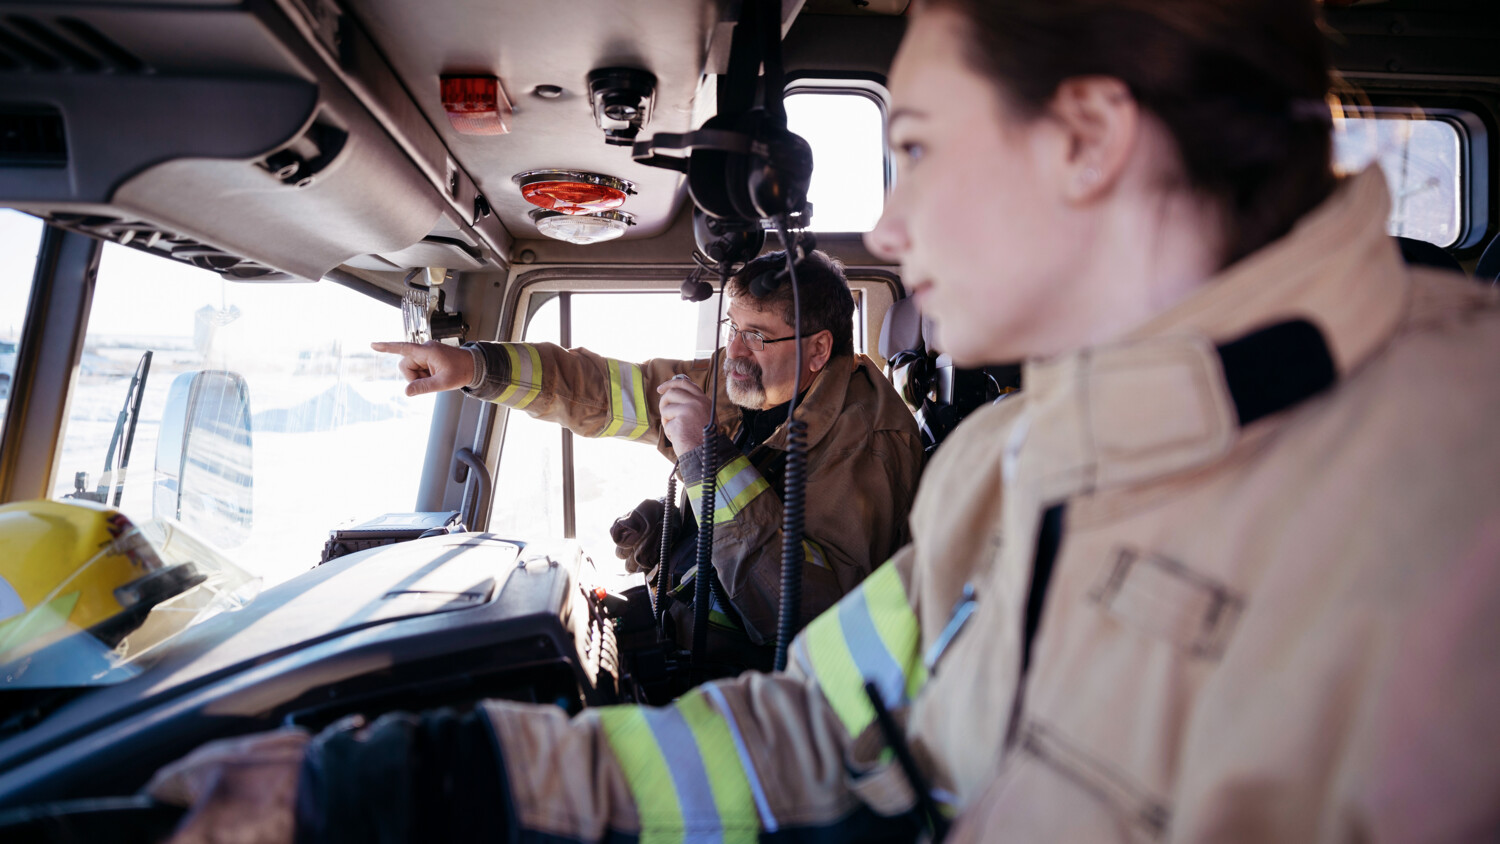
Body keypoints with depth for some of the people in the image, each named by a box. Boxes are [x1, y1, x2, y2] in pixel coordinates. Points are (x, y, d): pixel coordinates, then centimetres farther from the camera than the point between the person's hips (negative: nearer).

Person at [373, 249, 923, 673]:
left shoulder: (871, 440, -21)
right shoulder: (738, 386, 1)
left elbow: (815, 606, -30)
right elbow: (603, 392, 4)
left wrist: (707, 457, -31)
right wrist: (476, 365, -8)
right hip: (676, 617, 7)